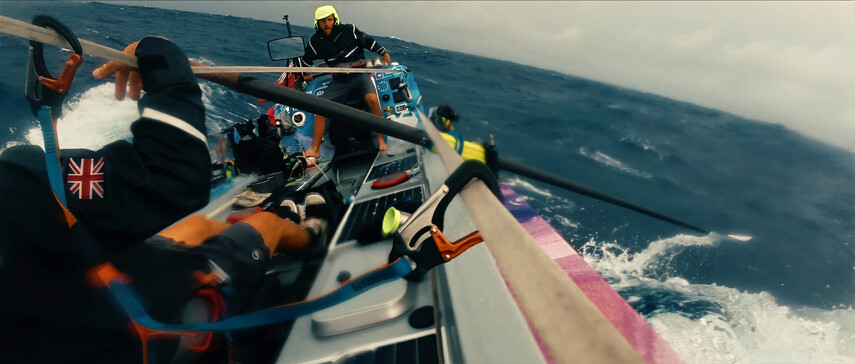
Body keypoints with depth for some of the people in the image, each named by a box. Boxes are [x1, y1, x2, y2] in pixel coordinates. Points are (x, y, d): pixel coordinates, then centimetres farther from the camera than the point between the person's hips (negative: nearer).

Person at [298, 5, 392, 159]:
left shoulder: (349, 30, -2)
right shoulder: (315, 42, 3)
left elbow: (367, 41, 12)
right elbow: (305, 59, 21)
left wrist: (383, 53, 17)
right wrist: (306, 74, 27)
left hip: (360, 74, -2)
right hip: (339, 81, 2)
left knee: (372, 99, -31)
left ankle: (380, 139, -18)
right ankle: (315, 150, -3)